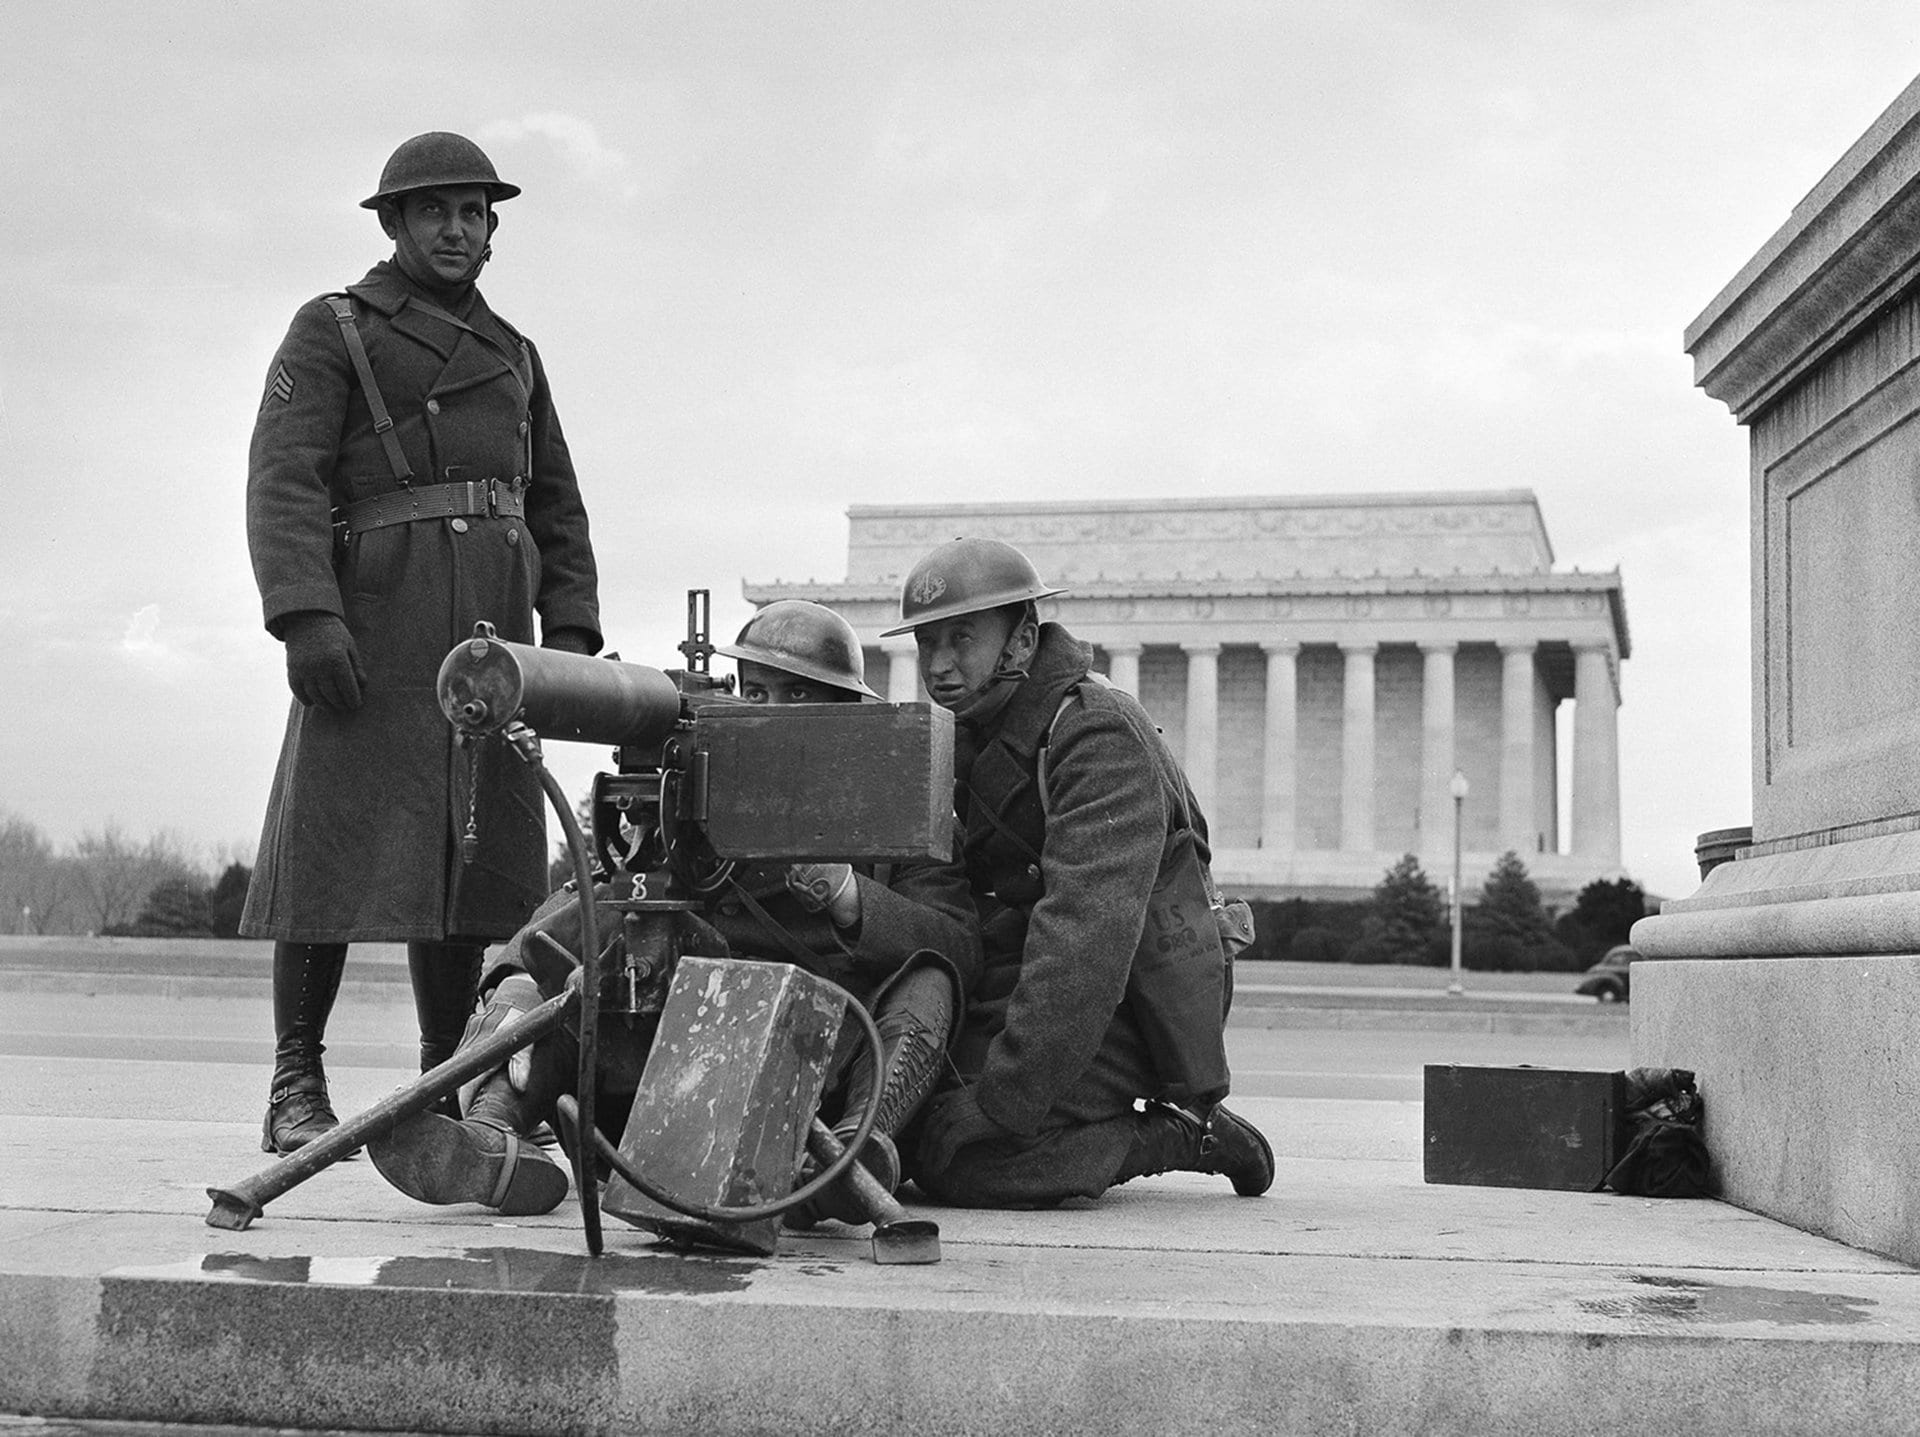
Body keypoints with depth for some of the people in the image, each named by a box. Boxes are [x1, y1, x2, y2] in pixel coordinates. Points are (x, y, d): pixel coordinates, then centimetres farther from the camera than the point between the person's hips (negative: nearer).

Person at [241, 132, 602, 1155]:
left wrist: (571, 634, 7)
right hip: (375, 619, -5)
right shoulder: (331, 331, 6)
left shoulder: (512, 354, 24)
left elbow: (555, 508, 21)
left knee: (472, 854, 3)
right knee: (339, 841, -9)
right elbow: (283, 481, -6)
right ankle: (296, 1092, -4)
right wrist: (305, 615, -20)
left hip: (494, 629, 5)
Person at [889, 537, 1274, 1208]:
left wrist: (999, 1104, -32)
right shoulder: (972, 734, 15)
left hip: (1119, 1019, -9)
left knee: (960, 1159, -25)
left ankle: (1179, 1137, -5)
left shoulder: (1099, 733, -17)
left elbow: (1087, 934, -28)